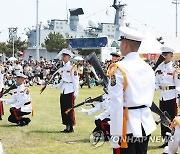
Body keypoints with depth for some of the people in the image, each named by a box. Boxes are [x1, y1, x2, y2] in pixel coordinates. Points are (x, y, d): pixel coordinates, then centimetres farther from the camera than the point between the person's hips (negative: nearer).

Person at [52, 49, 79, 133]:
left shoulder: (72, 68, -9)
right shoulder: (62, 68, 13)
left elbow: (76, 81, -11)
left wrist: (76, 93, -15)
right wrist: (55, 86, 8)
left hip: (70, 91, -7)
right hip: (63, 91, 7)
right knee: (63, 109, 8)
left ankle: (71, 127, 3)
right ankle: (67, 127, 15)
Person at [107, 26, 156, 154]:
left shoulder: (119, 69, -13)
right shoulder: (149, 68, 6)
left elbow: (116, 104, -16)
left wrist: (115, 134, -13)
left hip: (128, 125, -6)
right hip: (146, 124, 6)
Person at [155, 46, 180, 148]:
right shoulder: (160, 67, 8)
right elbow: (156, 82, 11)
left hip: (171, 97, -6)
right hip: (162, 96, 6)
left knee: (172, 119, -1)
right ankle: (166, 140, 17)